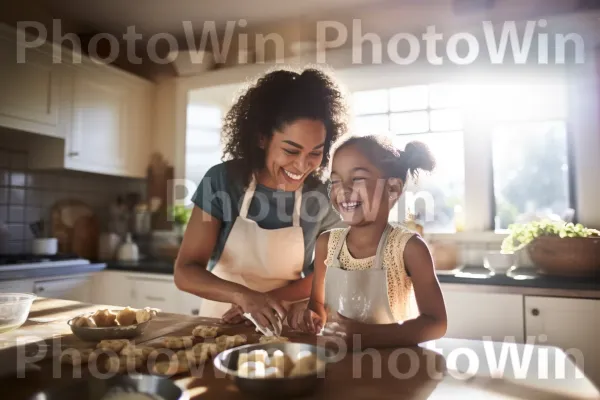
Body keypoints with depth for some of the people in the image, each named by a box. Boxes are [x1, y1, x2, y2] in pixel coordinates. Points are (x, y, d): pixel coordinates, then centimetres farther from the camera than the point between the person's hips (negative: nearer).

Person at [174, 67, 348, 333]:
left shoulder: (324, 197, -10)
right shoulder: (222, 180, -12)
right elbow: (185, 272, -13)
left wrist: (268, 299, -13)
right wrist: (243, 295, -29)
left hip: (281, 328, 1)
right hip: (219, 321, 0)